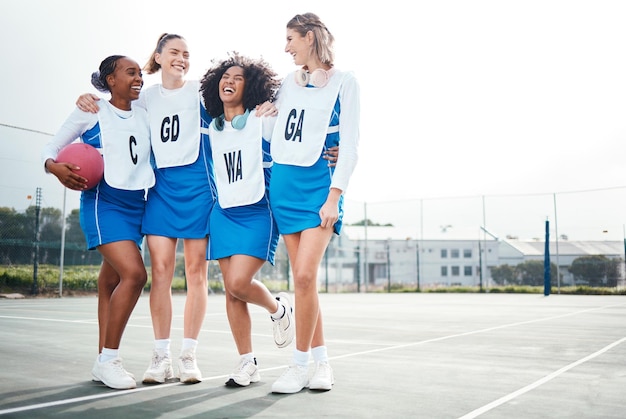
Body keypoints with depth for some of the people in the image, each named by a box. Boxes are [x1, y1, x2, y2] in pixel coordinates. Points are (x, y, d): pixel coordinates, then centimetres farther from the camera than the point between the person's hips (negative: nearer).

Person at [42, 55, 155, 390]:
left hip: (137, 205, 5)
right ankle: (107, 359, -7)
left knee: (112, 279, 10)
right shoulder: (90, 112, 0)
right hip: (104, 202, -5)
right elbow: (51, 148, 3)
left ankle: (105, 359, 17)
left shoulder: (145, 116, 11)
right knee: (135, 273, -20)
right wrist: (55, 167, -18)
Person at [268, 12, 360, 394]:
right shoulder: (288, 83, 14)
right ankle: (322, 362, 17)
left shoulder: (344, 81, -2)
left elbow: (349, 145, -8)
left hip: (319, 185, -5)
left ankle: (301, 365, 1)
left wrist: (334, 196, -14)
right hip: (284, 183, 6)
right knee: (303, 279, 6)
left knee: (305, 276, -14)